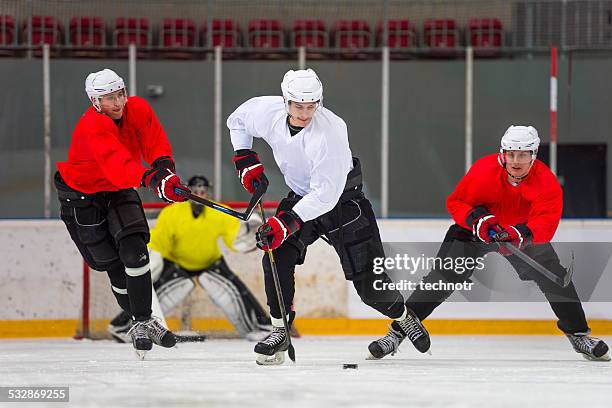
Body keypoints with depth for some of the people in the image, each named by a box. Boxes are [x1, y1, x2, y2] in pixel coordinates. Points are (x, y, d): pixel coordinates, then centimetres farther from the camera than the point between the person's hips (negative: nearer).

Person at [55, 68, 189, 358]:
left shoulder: (138, 109, -12)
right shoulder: (93, 127, -33)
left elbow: (156, 143, -14)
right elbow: (116, 163, -48)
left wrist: (164, 169, -36)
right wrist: (151, 180, -62)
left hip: (119, 191, 4)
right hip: (82, 197, -4)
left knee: (133, 250, -15)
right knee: (112, 263, -2)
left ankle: (143, 321, -10)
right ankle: (141, 322, 13)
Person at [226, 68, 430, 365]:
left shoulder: (329, 132, -35)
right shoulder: (268, 112, -18)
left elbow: (325, 195, -36)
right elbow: (237, 121, 8)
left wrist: (287, 221, -43)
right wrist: (246, 160, -2)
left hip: (342, 199, -5)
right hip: (301, 197, 5)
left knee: (368, 283, -3)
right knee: (278, 257, -20)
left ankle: (403, 316, 28)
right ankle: (279, 332, -9)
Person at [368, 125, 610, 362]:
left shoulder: (547, 183, -25)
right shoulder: (483, 172, -27)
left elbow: (545, 224, -36)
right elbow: (455, 202, -17)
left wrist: (521, 235, -56)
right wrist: (477, 220, -35)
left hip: (524, 232, 2)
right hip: (475, 230, -2)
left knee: (554, 275, -10)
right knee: (444, 276, -14)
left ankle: (578, 334, 9)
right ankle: (398, 331, -9)